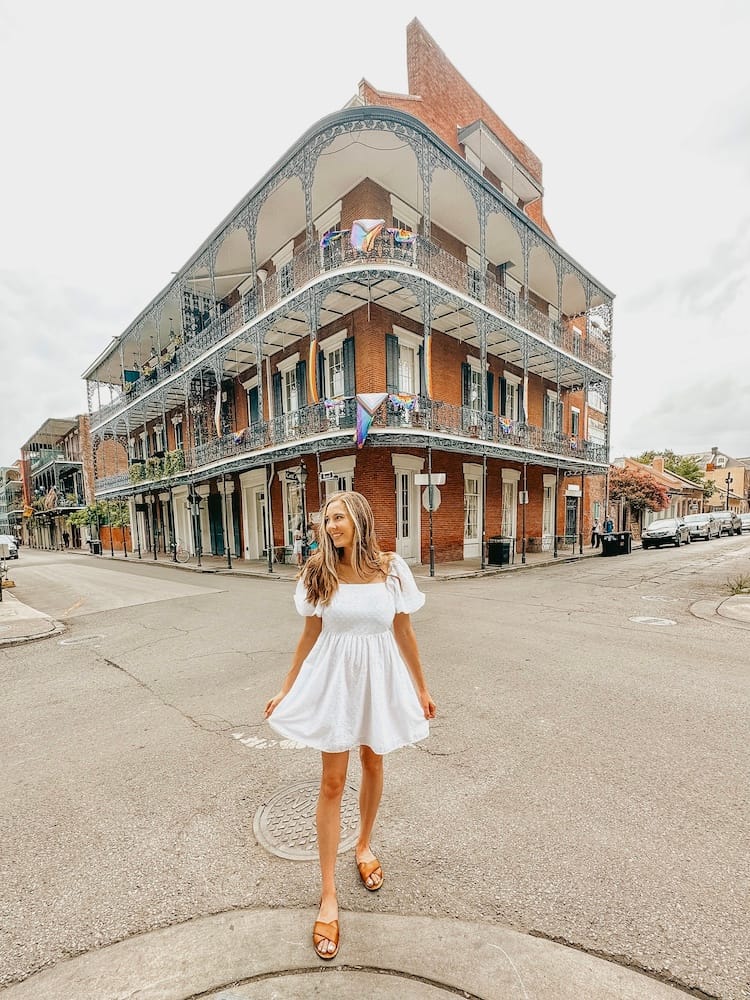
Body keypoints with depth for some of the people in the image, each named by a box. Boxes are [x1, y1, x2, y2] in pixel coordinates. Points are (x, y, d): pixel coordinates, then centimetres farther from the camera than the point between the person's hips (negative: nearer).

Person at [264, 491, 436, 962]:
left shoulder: (392, 568, -10)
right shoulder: (319, 573, -8)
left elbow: (404, 632, -1)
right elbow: (310, 635, 1)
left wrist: (422, 688, 5)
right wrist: (286, 689, 5)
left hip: (379, 678, 1)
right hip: (334, 678, -1)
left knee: (373, 764, 21)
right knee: (333, 781, 8)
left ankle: (364, 845, 51)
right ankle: (329, 896, 29)